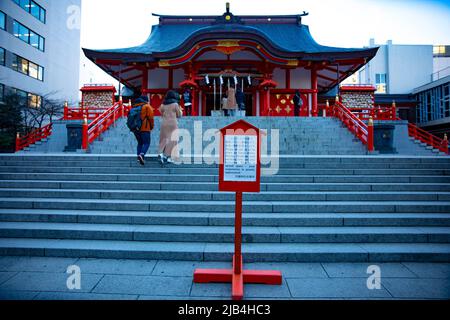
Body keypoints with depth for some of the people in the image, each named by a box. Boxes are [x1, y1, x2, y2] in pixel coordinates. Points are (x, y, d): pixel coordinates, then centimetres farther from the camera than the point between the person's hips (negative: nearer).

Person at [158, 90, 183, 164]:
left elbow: (162, 115, 15)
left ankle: (161, 153, -6)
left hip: (164, 123, 4)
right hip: (173, 123, -4)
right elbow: (179, 115, 3)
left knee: (164, 139, 12)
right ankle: (168, 157, -2)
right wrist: (180, 110, 20)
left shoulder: (163, 105, 8)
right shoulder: (175, 104, -4)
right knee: (172, 140, 1)